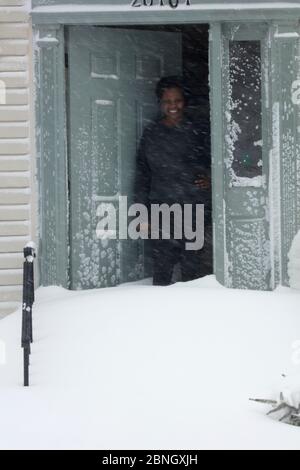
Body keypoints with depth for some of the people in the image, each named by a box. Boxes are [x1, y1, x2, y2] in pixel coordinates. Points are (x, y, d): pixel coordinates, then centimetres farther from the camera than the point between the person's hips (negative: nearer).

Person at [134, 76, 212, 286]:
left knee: (194, 271, -4)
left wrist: (210, 180, -8)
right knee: (162, 270, -4)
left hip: (197, 213, -1)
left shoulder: (199, 132, 8)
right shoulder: (151, 134, 11)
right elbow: (142, 175, 11)